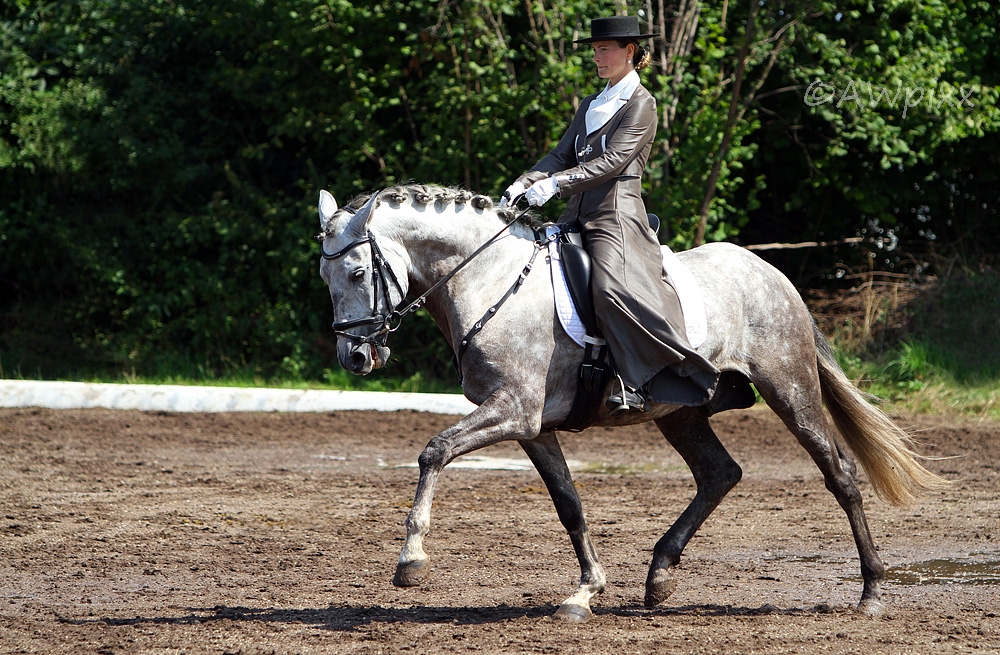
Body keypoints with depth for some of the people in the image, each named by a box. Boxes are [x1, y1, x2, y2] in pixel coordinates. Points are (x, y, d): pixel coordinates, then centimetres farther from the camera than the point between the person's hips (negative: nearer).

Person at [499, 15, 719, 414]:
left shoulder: (640, 105, -2)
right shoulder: (590, 106, 22)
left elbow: (613, 161, -14)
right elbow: (562, 155, 16)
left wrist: (557, 184, -23)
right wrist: (523, 185, -1)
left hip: (617, 217, -9)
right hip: (579, 216, 9)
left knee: (611, 288, -31)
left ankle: (634, 384, -28)